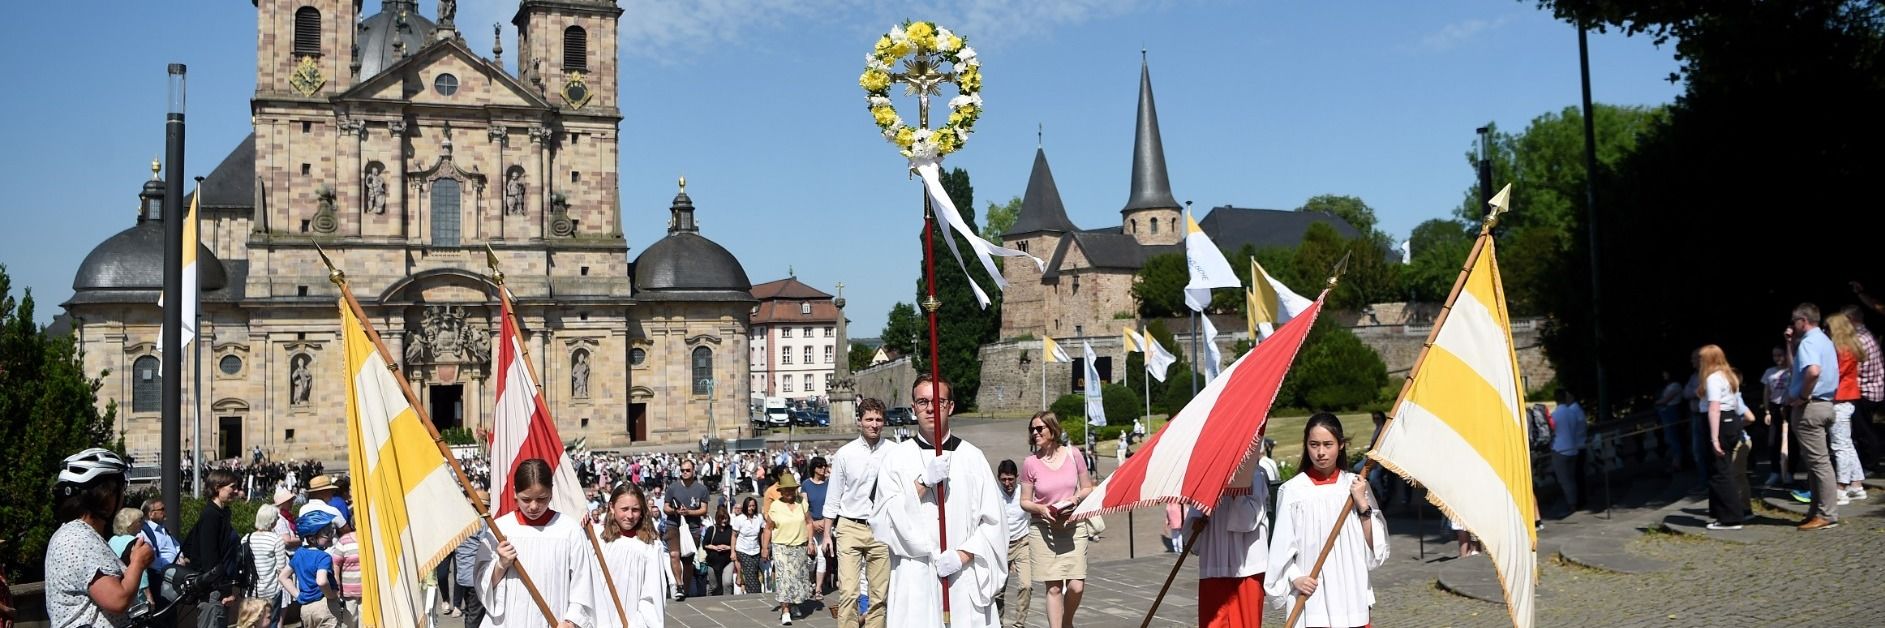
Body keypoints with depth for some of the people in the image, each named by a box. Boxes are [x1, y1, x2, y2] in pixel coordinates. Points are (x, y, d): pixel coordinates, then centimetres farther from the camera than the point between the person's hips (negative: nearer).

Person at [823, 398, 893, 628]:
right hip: (850, 528, -1)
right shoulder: (844, 454, 0)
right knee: (848, 592, -9)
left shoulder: (893, 452, -3)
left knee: (879, 594, 8)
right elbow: (833, 497, 7)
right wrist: (827, 533, 7)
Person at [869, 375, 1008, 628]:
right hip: (915, 581, 0)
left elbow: (993, 521, 3)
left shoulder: (972, 456, 5)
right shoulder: (896, 457, 4)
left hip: (965, 581, 1)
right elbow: (882, 519, -4)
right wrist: (923, 482, -13)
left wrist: (963, 555, -9)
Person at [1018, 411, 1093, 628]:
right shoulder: (1030, 463, -3)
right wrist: (1040, 509, -16)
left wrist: (1075, 499, -11)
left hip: (1073, 527, 1)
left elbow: (1087, 488, 9)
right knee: (1054, 587, -3)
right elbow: (1024, 501, 3)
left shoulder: (1073, 455, -1)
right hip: (1043, 530, -1)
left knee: (1077, 586, -5)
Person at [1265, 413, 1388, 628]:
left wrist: (1362, 504, -6)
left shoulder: (1355, 485, 5)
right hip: (1310, 596, -2)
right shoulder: (1293, 490, -3)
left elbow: (1375, 547, 5)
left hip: (1351, 592, 3)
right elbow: (1281, 545, 1)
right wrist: (1294, 577, -12)